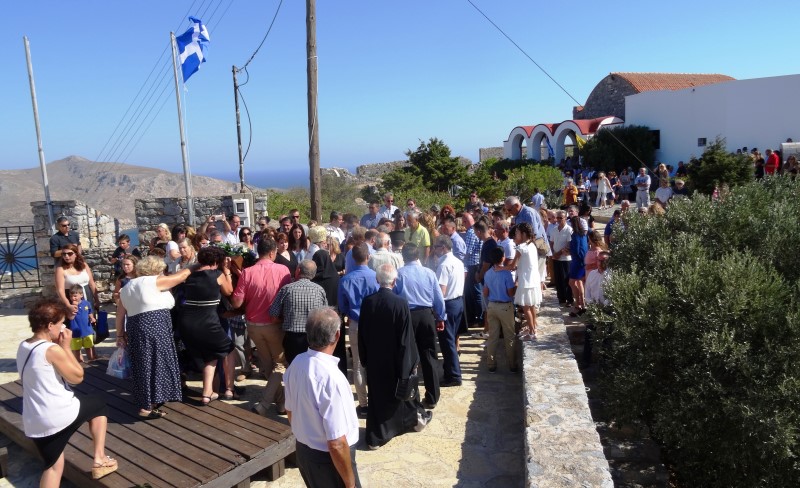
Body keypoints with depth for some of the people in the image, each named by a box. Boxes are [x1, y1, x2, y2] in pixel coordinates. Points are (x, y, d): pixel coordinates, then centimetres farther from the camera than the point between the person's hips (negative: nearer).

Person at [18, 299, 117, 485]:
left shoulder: (23, 347, 6)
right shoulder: (52, 350, -19)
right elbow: (77, 377, -9)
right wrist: (66, 346, -7)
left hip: (33, 424, 8)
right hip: (62, 415, -8)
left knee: (53, 466, 20)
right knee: (98, 402, 21)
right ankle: (99, 459, 23)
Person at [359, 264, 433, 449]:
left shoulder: (367, 302, -11)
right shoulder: (401, 303, -21)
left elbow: (361, 335, -2)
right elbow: (406, 337, -16)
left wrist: (364, 358, 10)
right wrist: (411, 360, -5)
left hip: (374, 360, 2)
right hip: (396, 360, -2)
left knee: (377, 395, 12)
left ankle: (375, 437, 18)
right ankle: (417, 418, 43)